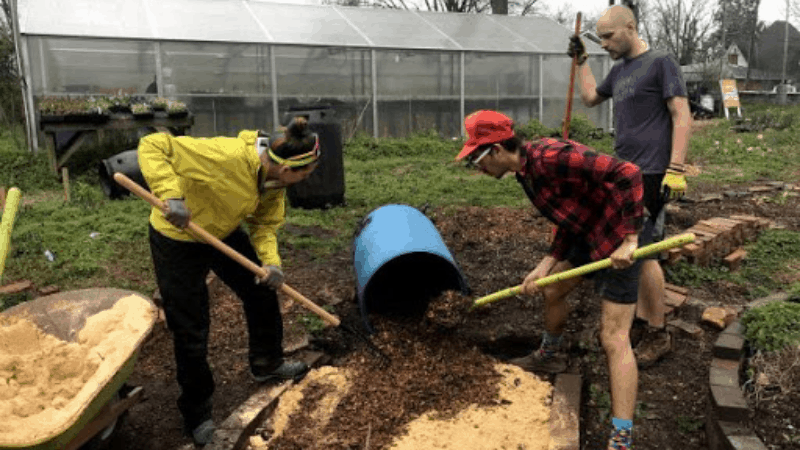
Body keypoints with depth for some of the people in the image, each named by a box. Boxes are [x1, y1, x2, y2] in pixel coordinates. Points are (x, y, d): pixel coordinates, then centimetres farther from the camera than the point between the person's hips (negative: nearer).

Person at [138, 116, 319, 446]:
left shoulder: (275, 179, -13)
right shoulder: (225, 156, -37)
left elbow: (264, 224, -4)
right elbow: (152, 146, -33)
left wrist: (271, 261, -21)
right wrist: (171, 195, -44)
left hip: (224, 233, 7)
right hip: (177, 238, -7)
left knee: (262, 290, 14)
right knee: (191, 331, 1)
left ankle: (267, 364, 39)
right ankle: (196, 413, 24)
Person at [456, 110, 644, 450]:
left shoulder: (551, 157, -29)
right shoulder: (525, 171, 1)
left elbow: (628, 174, -31)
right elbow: (569, 219, 8)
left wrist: (629, 240, -29)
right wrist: (546, 265, 0)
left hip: (618, 239, -9)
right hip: (587, 233, 9)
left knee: (614, 339, -9)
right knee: (552, 291, 24)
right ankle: (550, 355, 51)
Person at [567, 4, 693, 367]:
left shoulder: (661, 63, -6)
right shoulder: (620, 70, 17)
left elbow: (682, 117, -12)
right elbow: (590, 97, 33)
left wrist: (675, 169, -19)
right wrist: (581, 61, 26)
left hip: (649, 175, -8)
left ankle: (659, 335, 6)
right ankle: (642, 318, 23)